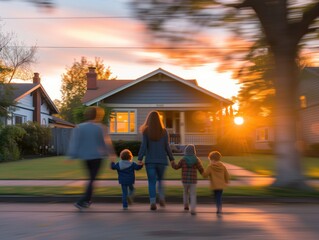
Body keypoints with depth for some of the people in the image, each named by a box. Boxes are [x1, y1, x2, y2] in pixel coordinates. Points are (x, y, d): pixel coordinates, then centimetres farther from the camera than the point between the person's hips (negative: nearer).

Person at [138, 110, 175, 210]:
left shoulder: (146, 131, -3)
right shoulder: (164, 131, 0)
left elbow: (143, 146, -9)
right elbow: (167, 147, 0)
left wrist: (140, 159, -8)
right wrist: (171, 159, 7)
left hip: (150, 161, -1)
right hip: (162, 160, 1)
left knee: (152, 182, 5)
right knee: (160, 180, 21)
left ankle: (153, 202, -5)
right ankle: (162, 198, 5)